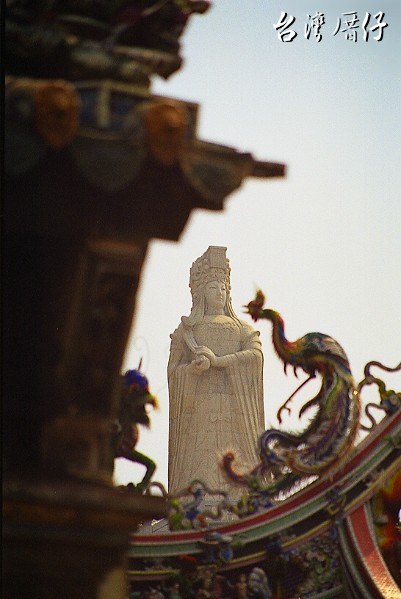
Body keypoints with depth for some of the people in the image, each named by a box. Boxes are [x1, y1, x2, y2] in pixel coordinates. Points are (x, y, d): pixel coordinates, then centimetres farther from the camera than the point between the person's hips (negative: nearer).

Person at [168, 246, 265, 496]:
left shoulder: (242, 327, 22)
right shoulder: (186, 328, 19)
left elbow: (256, 355, 1)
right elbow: (173, 371, 9)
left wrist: (217, 360, -11)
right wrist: (194, 367, -14)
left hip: (235, 406, 2)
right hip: (200, 404, -1)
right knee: (200, 462, -16)